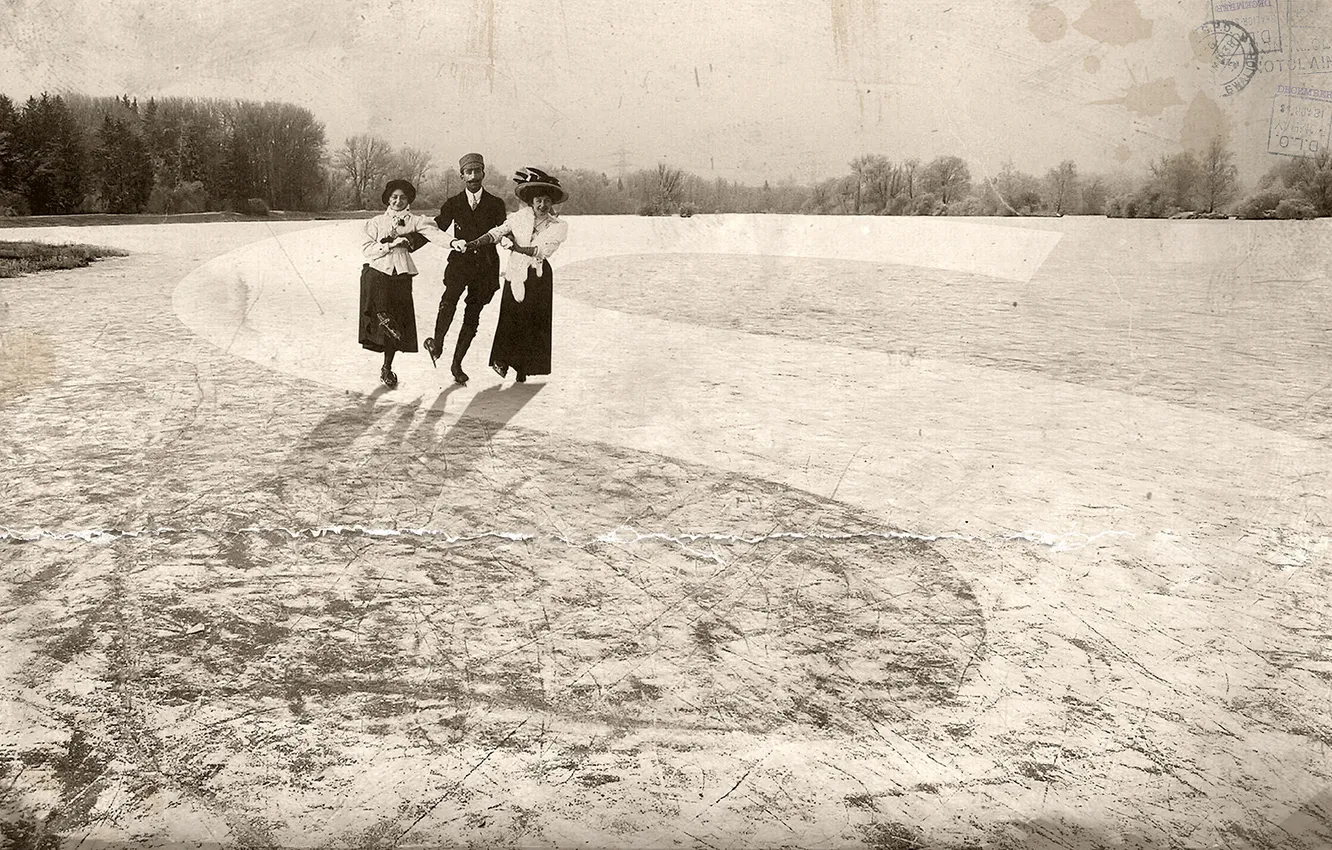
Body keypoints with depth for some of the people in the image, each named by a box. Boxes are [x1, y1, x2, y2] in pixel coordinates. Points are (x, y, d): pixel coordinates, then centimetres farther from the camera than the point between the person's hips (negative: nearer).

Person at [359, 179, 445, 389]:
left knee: (398, 323, 2)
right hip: (377, 271, 0)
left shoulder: (415, 221, 8)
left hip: (401, 275, 0)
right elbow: (366, 250, 1)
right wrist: (390, 245, -12)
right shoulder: (377, 222, 10)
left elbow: (435, 233, -9)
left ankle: (387, 368, 17)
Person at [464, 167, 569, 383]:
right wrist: (475, 243, -24)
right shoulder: (520, 217, 1)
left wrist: (517, 247, -19)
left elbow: (543, 250, -13)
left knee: (533, 321, 2)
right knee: (511, 318, -7)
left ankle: (523, 367, 13)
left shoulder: (558, 226, -2)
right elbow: (497, 232, -9)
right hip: (516, 273, 0)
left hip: (538, 276, 0)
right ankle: (502, 358, 11)